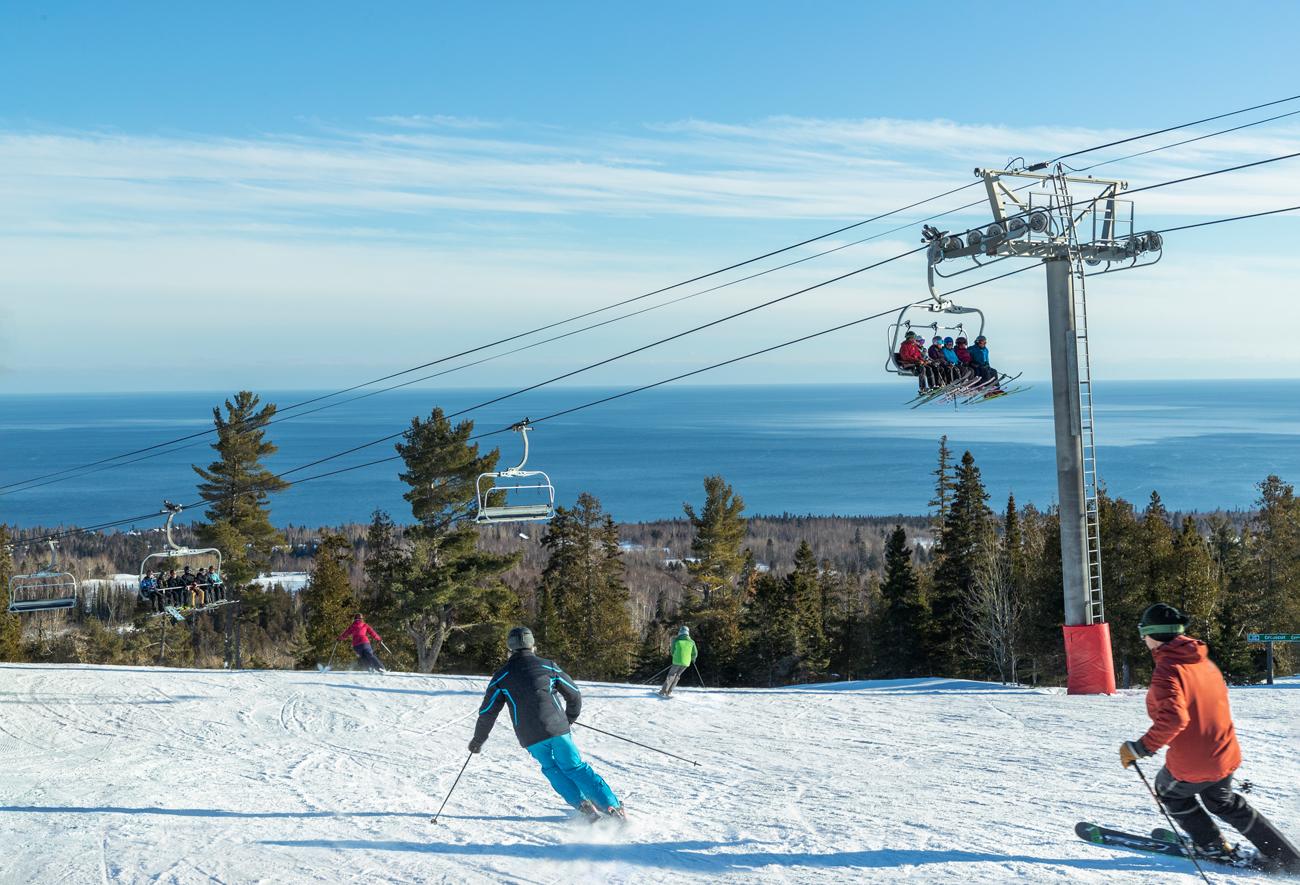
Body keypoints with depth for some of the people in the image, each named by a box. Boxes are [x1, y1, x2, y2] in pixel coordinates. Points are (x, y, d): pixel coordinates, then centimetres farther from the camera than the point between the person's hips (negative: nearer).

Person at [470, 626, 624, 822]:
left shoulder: (502, 676, 6)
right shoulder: (548, 666, 8)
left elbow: (488, 712, 8)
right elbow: (575, 696, 15)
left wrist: (478, 740, 23)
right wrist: (569, 719, 34)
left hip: (531, 738, 0)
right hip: (557, 729, 0)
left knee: (552, 769, 23)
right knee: (574, 767, 9)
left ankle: (582, 804, 7)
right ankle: (612, 807, 0)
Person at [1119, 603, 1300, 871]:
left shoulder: (1167, 670, -22)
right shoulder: (1204, 661, 3)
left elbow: (1173, 719, -33)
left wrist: (1139, 749, -26)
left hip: (1191, 767, -7)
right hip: (1226, 757, 7)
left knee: (1168, 790, 25)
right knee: (1223, 801, 30)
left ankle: (1213, 847, 29)